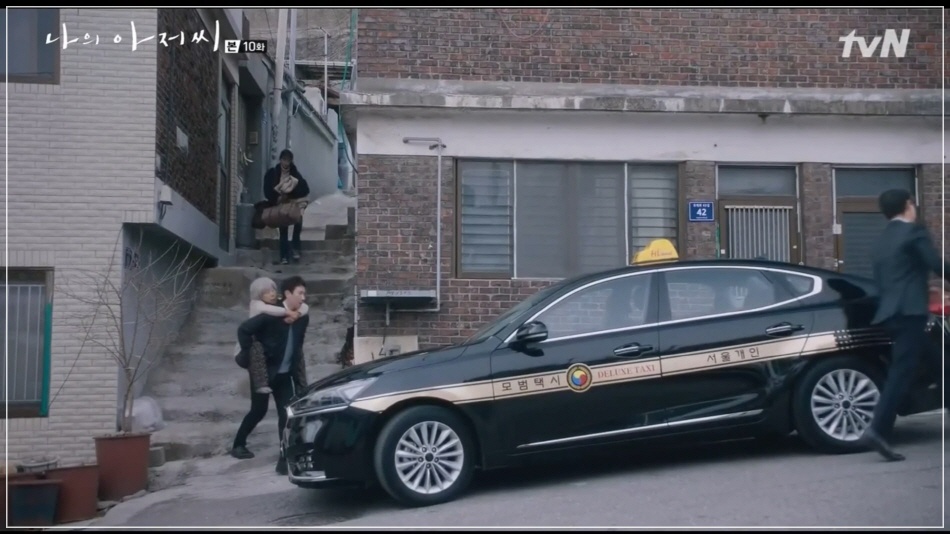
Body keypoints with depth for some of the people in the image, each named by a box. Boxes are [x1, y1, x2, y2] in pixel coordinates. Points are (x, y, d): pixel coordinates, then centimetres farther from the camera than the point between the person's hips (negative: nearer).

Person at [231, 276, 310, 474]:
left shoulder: (303, 318, -3)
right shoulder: (272, 314, -20)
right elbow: (244, 329, -21)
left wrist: (300, 375, 10)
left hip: (285, 374, 4)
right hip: (264, 371, -4)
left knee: (286, 413, -4)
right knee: (258, 411, 7)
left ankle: (286, 457, 0)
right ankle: (238, 444, 30)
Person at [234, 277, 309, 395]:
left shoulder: (281, 304, -5)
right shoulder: (255, 304, -20)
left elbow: (305, 307, -10)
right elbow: (264, 308, -46)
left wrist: (296, 314, -32)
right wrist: (288, 312, -42)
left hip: (269, 347, 7)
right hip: (249, 347, -7)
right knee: (256, 350, -37)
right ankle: (261, 384, -37)